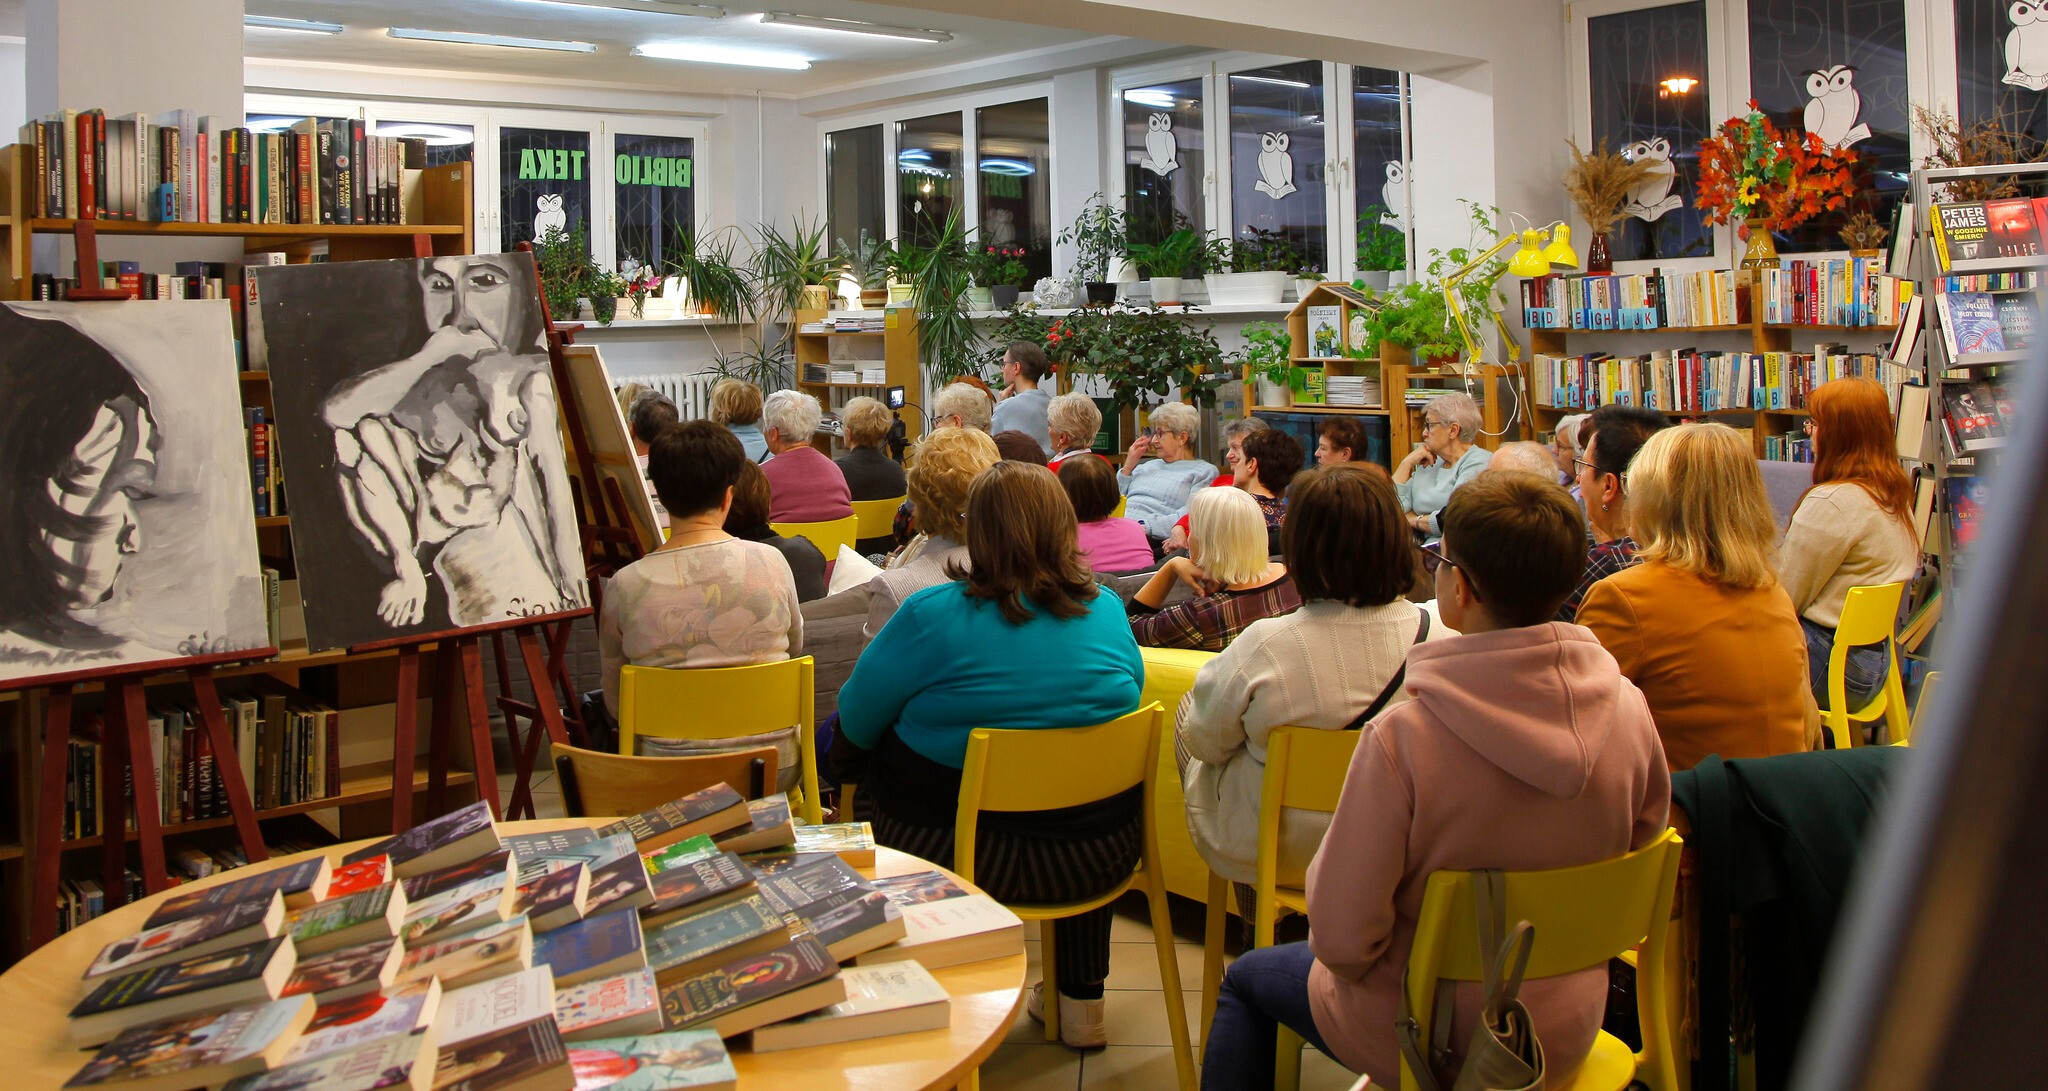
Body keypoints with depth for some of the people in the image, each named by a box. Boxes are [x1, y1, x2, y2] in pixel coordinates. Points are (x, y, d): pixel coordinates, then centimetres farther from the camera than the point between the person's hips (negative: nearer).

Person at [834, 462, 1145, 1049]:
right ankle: (1080, 1001, 41)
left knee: (865, 774, 22)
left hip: (958, 855, -4)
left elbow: (856, 720, -5)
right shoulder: (1106, 609, -2)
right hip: (1101, 858, 4)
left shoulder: (932, 615, -15)